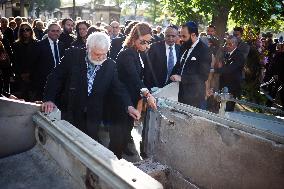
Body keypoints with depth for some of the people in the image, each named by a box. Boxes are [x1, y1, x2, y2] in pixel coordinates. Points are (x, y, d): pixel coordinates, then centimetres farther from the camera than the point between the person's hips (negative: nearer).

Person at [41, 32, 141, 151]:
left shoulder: (110, 65, -4)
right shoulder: (73, 56, -8)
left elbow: (118, 88, 0)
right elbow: (56, 78, -5)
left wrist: (129, 106, -13)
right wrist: (49, 99, -15)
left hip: (93, 117, 1)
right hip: (69, 113, -1)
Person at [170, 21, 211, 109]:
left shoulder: (204, 50, -14)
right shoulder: (185, 47, 6)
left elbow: (203, 76, -19)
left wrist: (181, 78, -22)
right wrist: (175, 75, -1)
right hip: (181, 92, 6)